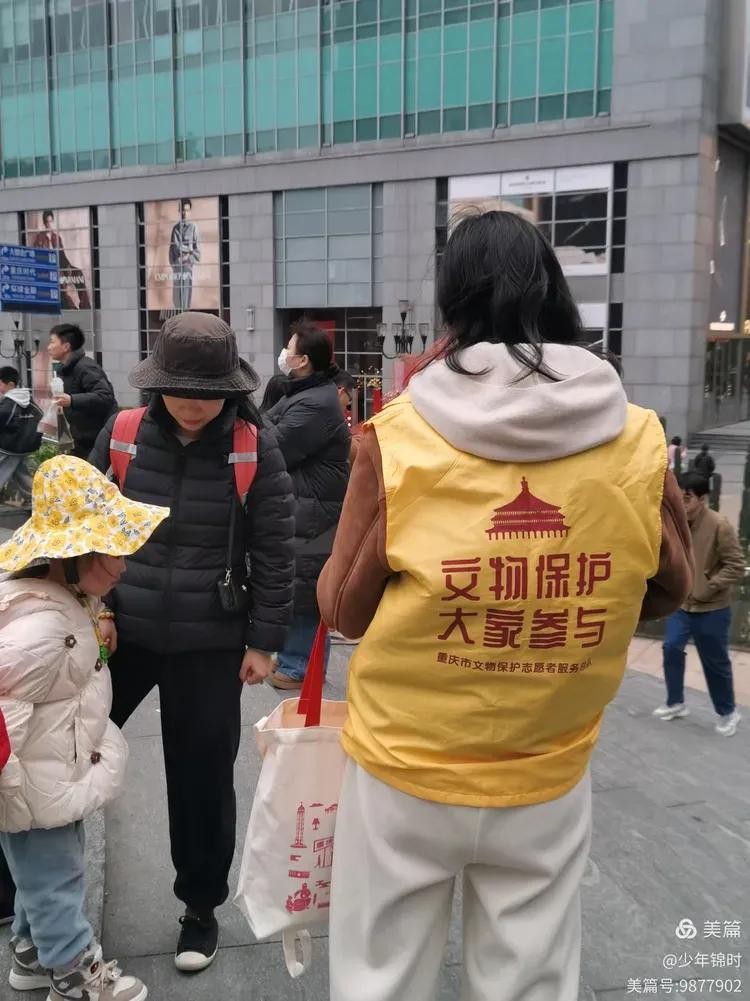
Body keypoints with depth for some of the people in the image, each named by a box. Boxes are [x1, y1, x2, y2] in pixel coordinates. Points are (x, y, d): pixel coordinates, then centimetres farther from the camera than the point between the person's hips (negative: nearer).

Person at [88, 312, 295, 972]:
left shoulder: (255, 448, -10)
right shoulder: (121, 435, -4)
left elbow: (274, 553, -6)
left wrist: (263, 640, -6)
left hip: (209, 644, -2)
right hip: (120, 632, 3)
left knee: (202, 775, 9)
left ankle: (201, 907, 31)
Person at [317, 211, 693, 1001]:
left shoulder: (399, 437, -16)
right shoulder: (638, 441, -10)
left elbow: (343, 608, -6)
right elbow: (666, 590, 6)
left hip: (405, 768, -1)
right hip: (548, 778, 2)